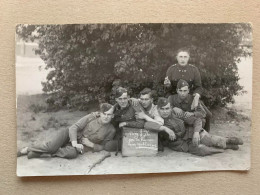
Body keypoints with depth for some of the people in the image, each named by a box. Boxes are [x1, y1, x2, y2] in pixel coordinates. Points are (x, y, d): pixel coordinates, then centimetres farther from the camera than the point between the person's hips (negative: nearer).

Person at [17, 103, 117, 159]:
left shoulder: (111, 130, -6)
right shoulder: (92, 117, -9)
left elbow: (103, 147, 2)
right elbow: (74, 127, -11)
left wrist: (91, 144, -14)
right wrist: (74, 143, -24)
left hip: (82, 146, 0)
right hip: (71, 136, 0)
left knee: (72, 153, -36)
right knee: (51, 146, -29)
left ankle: (39, 154, -22)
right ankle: (28, 149, -1)